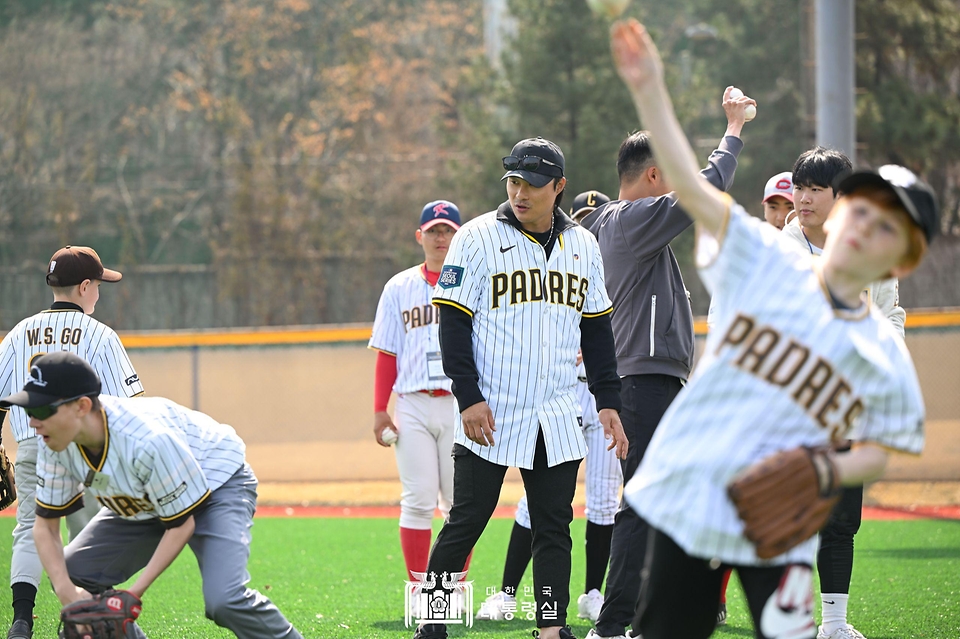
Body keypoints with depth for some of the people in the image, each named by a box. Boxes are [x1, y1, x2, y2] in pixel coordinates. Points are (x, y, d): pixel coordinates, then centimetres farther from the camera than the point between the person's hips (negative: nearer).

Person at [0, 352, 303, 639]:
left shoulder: (147, 440, -40)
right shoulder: (57, 443, -20)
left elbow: (181, 525, -26)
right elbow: (45, 525, -9)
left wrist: (135, 591, -28)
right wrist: (66, 590, -25)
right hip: (140, 505, 7)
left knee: (224, 600, -30)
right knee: (70, 574, -4)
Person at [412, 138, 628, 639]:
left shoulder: (582, 246, 10)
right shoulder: (477, 239, -4)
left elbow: (598, 331, 16)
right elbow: (453, 324, -6)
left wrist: (608, 402, 9)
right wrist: (469, 399, -13)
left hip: (556, 419, 4)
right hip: (489, 412, -4)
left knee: (554, 526, 3)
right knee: (465, 523, -3)